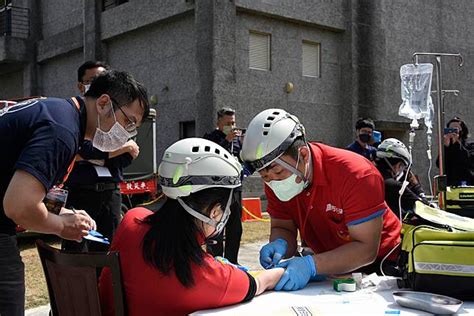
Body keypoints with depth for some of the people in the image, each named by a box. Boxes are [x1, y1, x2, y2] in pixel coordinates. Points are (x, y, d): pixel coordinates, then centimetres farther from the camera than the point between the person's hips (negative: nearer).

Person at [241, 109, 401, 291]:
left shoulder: (355, 174, -27)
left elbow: (366, 249, -27)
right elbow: (282, 228, -3)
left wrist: (312, 265, -39)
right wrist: (279, 245, -27)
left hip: (379, 262, -4)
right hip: (332, 267, 5)